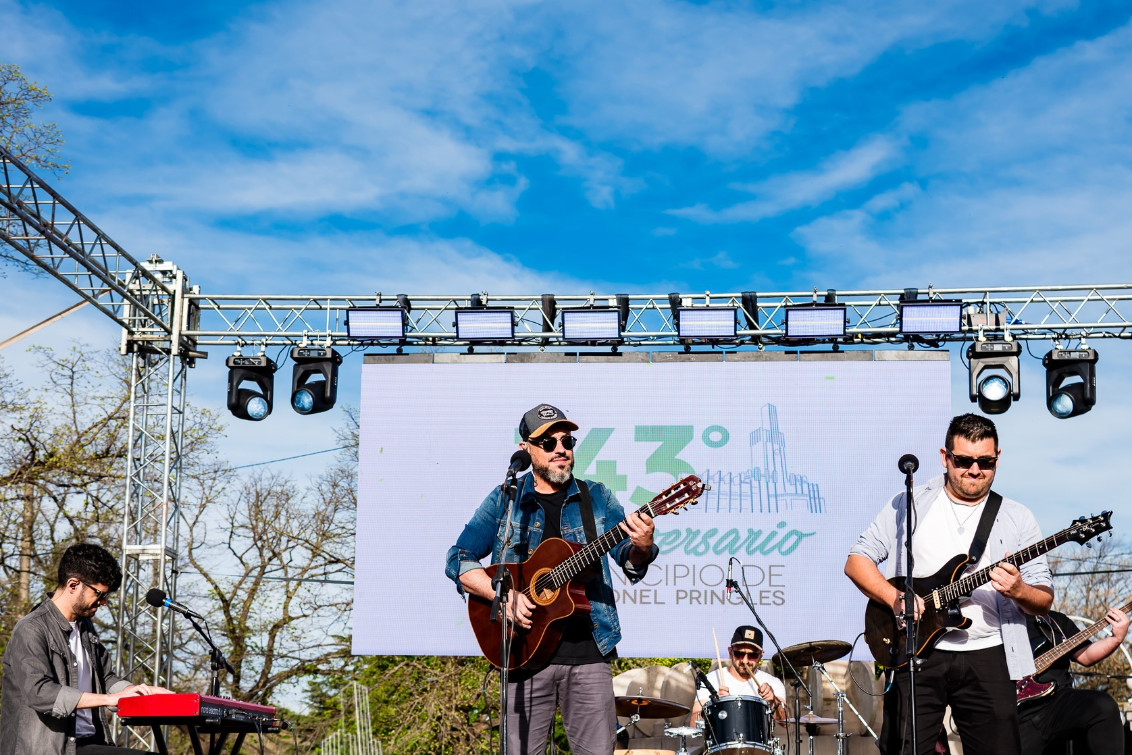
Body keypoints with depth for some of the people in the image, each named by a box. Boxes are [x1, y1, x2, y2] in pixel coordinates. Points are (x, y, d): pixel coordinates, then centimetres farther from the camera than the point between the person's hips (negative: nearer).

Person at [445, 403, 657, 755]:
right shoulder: (504, 501, 7)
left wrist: (641, 547, -21)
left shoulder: (596, 498, 10)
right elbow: (459, 561, 4)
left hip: (588, 650, 1)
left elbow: (629, 561, 3)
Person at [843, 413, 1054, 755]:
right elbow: (856, 561, 5)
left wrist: (1019, 591, -16)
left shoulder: (1017, 519, 8)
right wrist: (896, 598, -12)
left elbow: (1044, 600, 7)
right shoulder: (908, 505, 7)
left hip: (986, 656, 1)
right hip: (917, 651, -1)